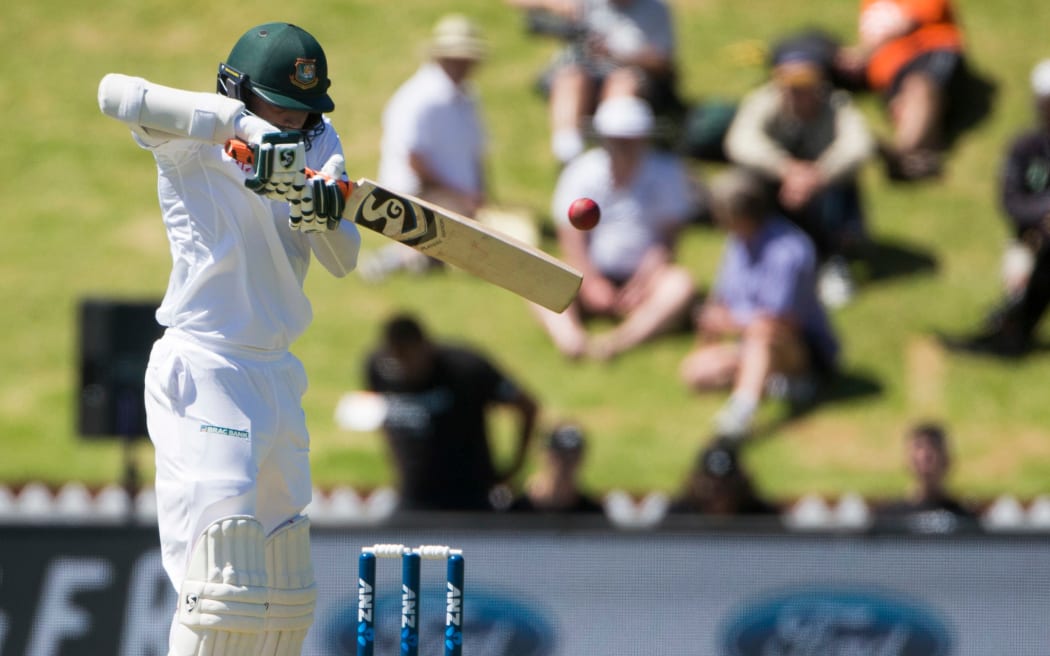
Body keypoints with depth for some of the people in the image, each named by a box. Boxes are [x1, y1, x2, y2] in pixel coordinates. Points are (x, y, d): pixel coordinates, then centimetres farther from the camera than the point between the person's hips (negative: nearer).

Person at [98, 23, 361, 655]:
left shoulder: (317, 142, 10)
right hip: (203, 373, -7)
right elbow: (116, 92, -29)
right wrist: (237, 121, -36)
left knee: (288, 601, 10)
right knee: (222, 580, -17)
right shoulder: (192, 145, -9)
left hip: (276, 375, 7)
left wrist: (320, 210, -21)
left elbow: (343, 260, 2)